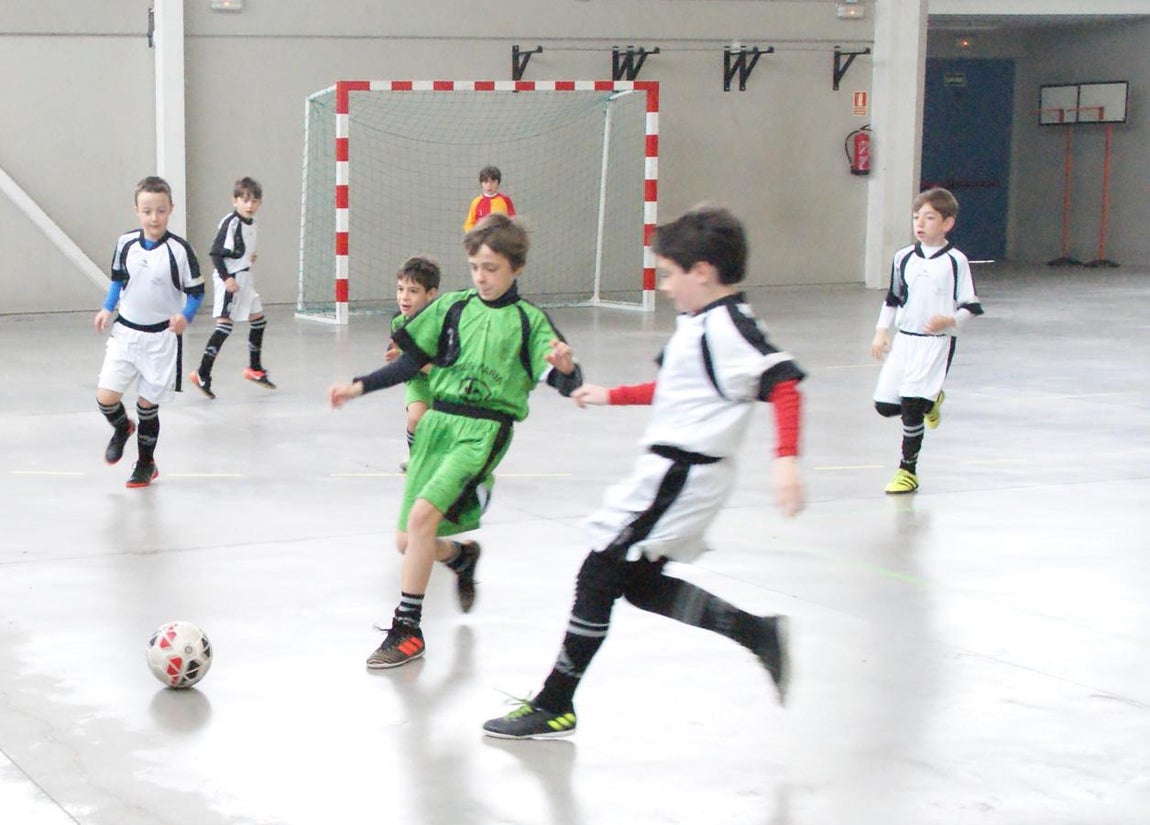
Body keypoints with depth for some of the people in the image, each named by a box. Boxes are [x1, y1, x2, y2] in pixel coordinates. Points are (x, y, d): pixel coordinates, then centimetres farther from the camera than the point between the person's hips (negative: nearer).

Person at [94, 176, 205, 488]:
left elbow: (196, 291, -6)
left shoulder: (179, 249, -14)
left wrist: (185, 316, -23)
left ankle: (146, 464, 27)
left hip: (161, 337, -3)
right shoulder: (126, 243, -4)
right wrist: (107, 309, 1)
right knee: (106, 397, -6)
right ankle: (122, 428, 29)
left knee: (148, 404, 6)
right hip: (125, 331, 3)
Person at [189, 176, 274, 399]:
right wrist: (226, 278, -23)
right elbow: (216, 253, -20)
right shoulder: (230, 222, -16)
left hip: (244, 279, 9)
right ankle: (202, 374, -13)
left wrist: (250, 257, 9)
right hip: (230, 280, -9)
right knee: (225, 324, -13)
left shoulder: (251, 223, 10)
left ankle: (255, 368, 31)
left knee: (258, 319, 16)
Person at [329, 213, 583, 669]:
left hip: (484, 430, -5)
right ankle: (462, 555, 41)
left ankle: (407, 629, -13)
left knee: (422, 515, -25)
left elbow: (565, 382, -10)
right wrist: (360, 386, 8)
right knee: (407, 542, 4)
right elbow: (412, 361, 16)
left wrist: (566, 368, -33)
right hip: (438, 421, 5)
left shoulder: (529, 320, -2)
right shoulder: (452, 306, 8)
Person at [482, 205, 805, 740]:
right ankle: (759, 633, 16)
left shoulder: (726, 325, -18)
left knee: (598, 577, -3)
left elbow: (784, 382, -27)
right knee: (640, 584, 17)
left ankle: (554, 707, 7)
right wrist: (613, 396, 32)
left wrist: (786, 459, -36)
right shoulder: (702, 322, 12)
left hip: (678, 475, -10)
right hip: (668, 470, 10)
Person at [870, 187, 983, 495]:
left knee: (911, 406, -12)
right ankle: (930, 401, 35)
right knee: (884, 405, 4)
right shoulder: (904, 258, 7)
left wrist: (949, 321, -23)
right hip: (904, 340, 5)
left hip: (936, 343, -5)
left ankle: (908, 470, 4)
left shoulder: (955, 261, -7)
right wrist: (881, 332, 9)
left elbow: (970, 307, -5)